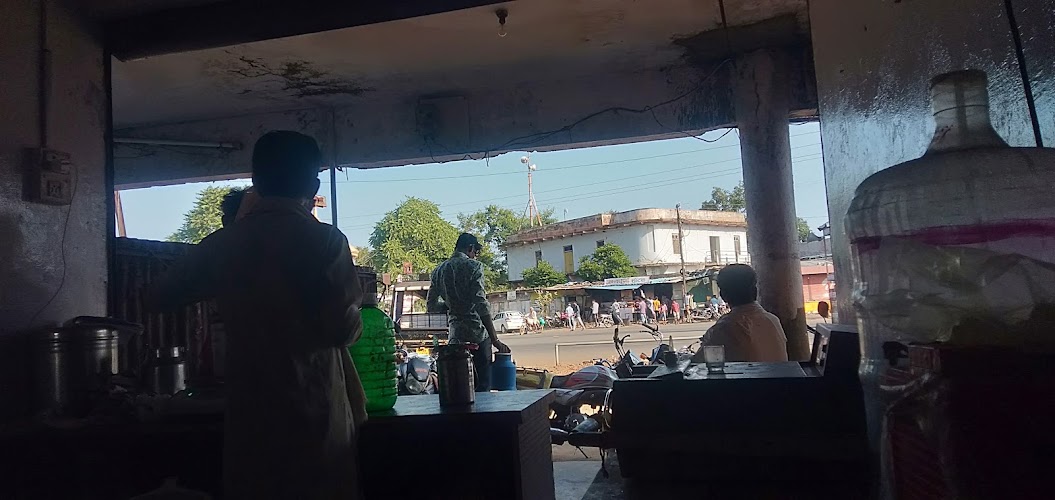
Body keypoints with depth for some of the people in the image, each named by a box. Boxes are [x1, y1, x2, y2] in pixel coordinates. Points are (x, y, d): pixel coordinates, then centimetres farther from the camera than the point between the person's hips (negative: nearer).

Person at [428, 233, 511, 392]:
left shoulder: (439, 270, 9)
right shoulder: (473, 266, -8)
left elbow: (431, 305, 12)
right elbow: (481, 304, -17)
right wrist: (495, 339, -17)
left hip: (455, 335, 5)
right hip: (478, 334, -5)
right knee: (483, 384, 0)